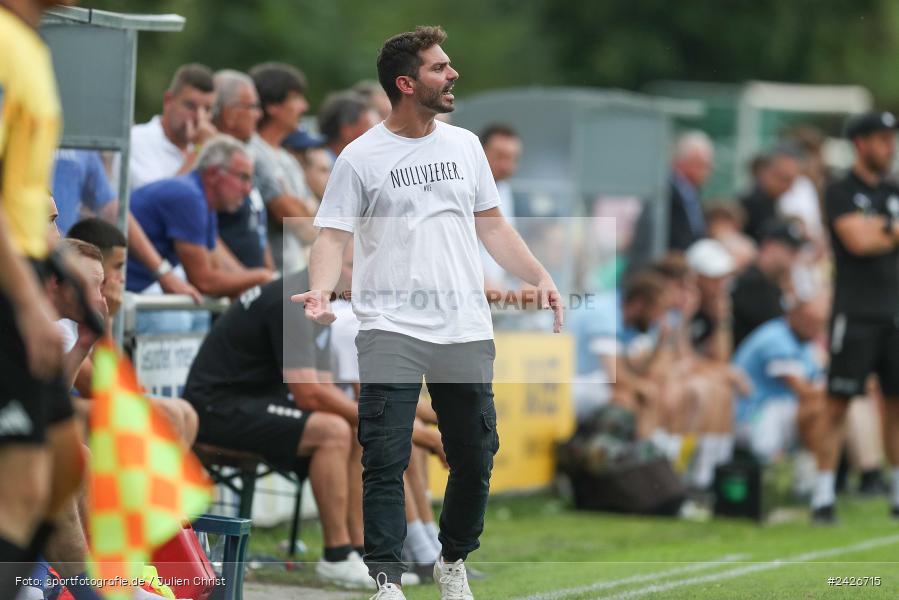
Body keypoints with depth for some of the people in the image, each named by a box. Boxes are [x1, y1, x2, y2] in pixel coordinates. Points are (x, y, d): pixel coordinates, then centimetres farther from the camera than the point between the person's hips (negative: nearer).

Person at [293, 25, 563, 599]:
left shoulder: (464, 144, 12)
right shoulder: (361, 157, -2)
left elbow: (492, 224, 19)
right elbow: (334, 235, -5)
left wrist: (541, 277, 7)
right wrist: (321, 291, -24)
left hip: (466, 331, 5)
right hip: (392, 330, -4)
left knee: (475, 459, 9)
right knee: (385, 461, -11)